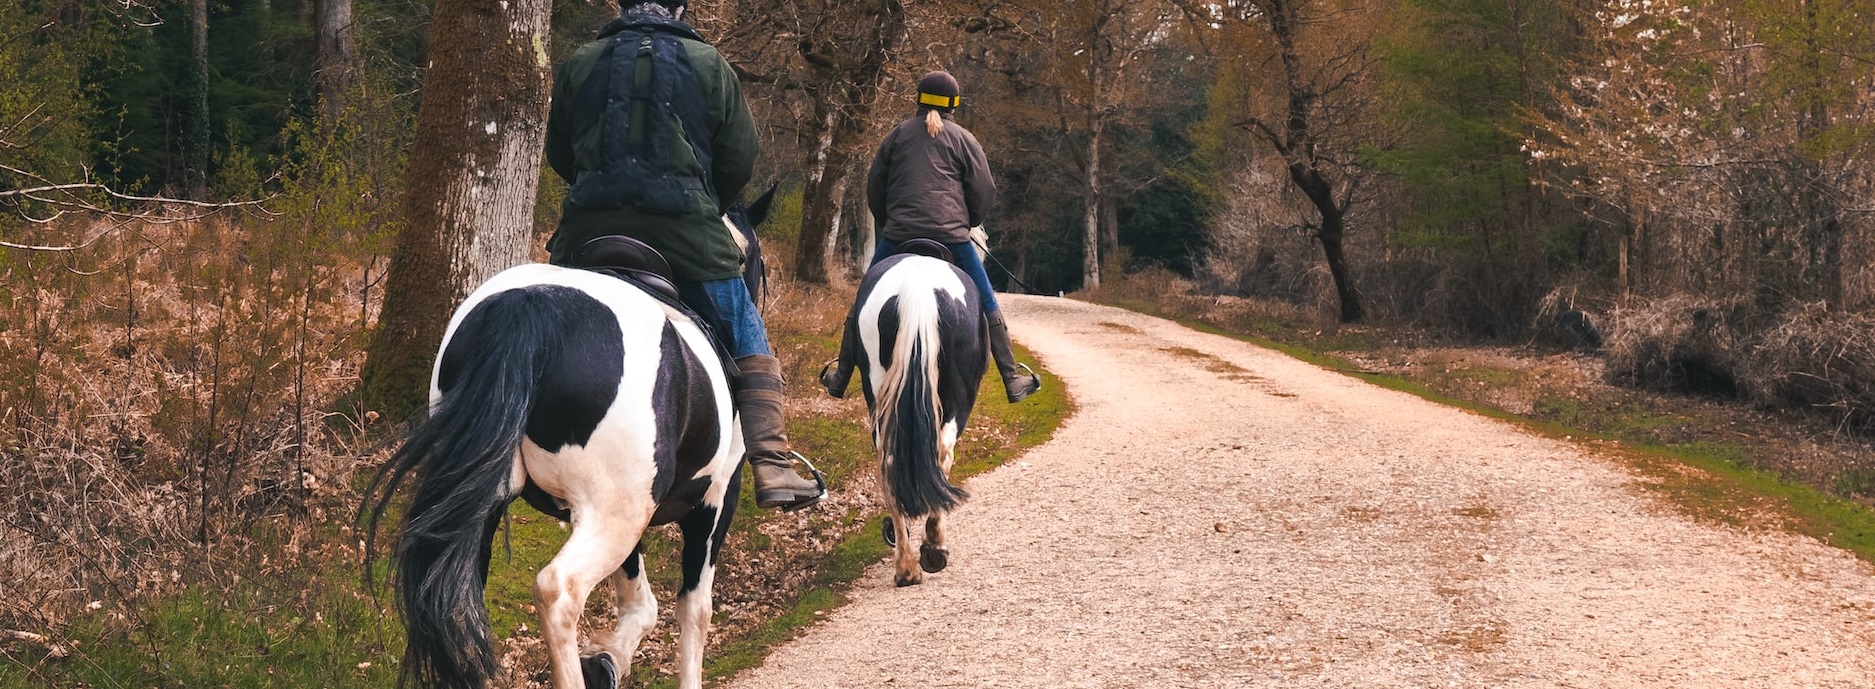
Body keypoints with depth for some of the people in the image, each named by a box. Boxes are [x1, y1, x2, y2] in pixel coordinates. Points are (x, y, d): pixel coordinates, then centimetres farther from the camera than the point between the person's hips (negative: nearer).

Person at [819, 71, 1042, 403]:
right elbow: (984, 192, 6)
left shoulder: (898, 135, 13)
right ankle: (1013, 379, 8)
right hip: (951, 236, -1)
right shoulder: (963, 139, 8)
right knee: (987, 307, 8)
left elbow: (874, 187, 16)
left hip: (898, 235, 1)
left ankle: (840, 377, 13)